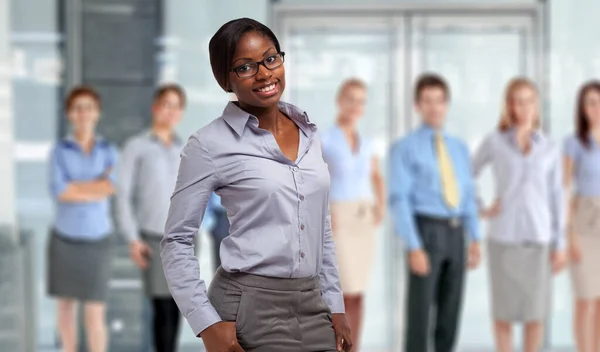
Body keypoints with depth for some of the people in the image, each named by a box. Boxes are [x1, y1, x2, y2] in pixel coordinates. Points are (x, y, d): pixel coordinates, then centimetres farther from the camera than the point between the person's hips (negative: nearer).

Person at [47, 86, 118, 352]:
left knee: (95, 314, -7)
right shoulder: (59, 151, -5)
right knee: (66, 303, 10)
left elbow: (110, 187, -20)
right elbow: (59, 193, -20)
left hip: (96, 242, -1)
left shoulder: (109, 152, -1)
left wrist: (73, 187, -18)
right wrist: (96, 186, -17)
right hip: (64, 239, 1)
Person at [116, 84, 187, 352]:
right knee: (163, 306, -11)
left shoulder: (185, 151, 11)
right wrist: (132, 239, -10)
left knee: (176, 306, 2)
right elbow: (124, 196, -2)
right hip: (153, 238, -4)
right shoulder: (136, 147, 0)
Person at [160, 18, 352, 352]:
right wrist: (207, 323, -14)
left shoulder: (308, 132, 10)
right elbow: (177, 241, -6)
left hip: (313, 307, 5)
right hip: (248, 308, -5)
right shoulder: (210, 145, -7)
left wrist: (335, 306, 12)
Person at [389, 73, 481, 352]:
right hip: (426, 230, -5)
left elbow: (468, 196, 15)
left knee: (450, 311, 9)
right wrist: (414, 248, -17)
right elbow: (399, 200, -10)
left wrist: (474, 239, 3)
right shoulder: (405, 148, -4)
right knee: (420, 310, -4)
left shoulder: (459, 148, 14)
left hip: (456, 233, 5)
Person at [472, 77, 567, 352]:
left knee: (536, 309, 2)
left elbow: (556, 198, 7)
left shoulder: (550, 150, 6)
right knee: (504, 309, 2)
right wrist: (479, 209, 0)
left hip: (538, 237, 1)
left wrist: (559, 245, 3)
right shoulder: (494, 143, 2)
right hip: (503, 237, -1)